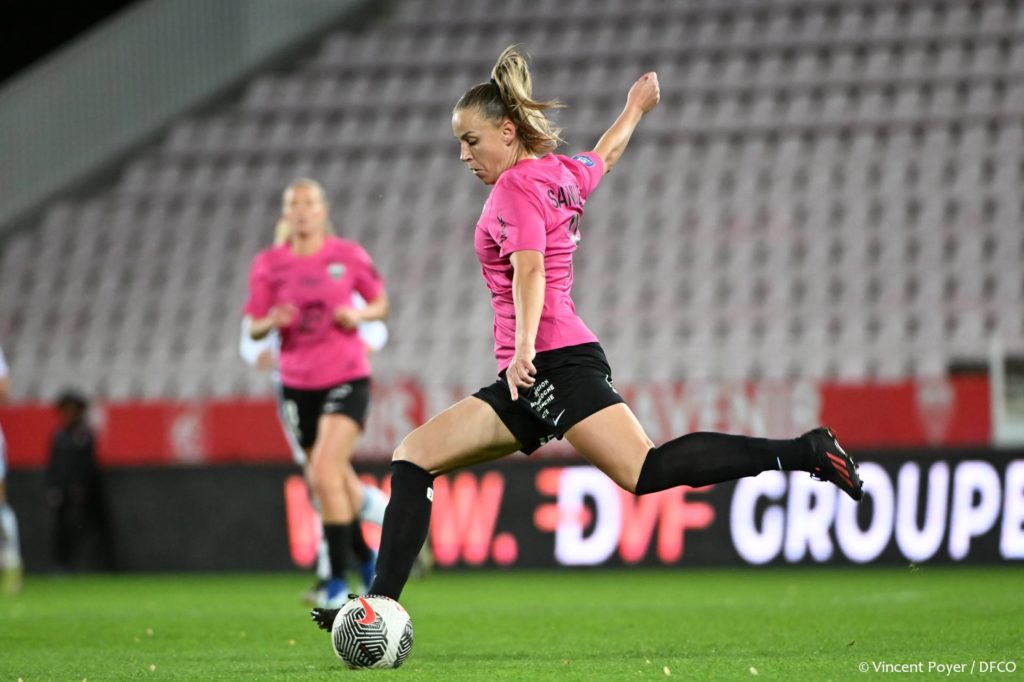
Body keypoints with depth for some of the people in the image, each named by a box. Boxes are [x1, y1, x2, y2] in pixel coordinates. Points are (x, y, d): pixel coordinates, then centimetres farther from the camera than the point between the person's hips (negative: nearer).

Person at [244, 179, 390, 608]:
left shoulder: (348, 256, -2)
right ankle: (367, 560, 36)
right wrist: (272, 322, -20)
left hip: (346, 379, -3)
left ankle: (338, 580, -14)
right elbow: (252, 328, 3)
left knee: (324, 473, -19)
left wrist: (359, 315, -11)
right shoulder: (269, 264, 0)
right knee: (338, 479, 11)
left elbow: (380, 303, 10)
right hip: (297, 384, 3)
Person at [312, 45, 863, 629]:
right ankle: (383, 603, -5)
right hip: (530, 381, 10)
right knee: (415, 455, 2)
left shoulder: (517, 185, -4)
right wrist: (635, 108, 62)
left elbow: (530, 270, -19)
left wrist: (525, 346, -34)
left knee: (646, 471, -25)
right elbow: (606, 155, 42)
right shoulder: (562, 172, 21)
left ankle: (804, 452, -23)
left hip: (556, 361, -10)